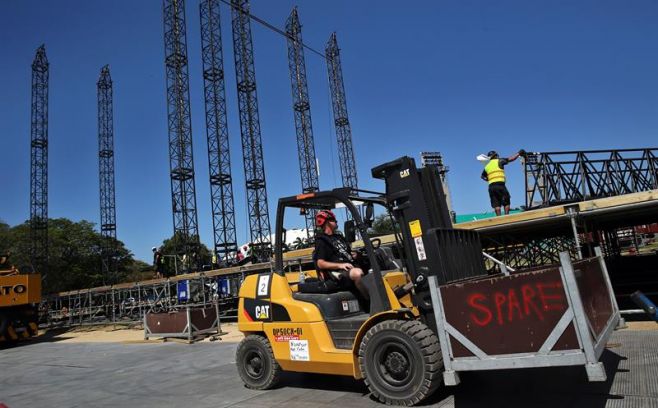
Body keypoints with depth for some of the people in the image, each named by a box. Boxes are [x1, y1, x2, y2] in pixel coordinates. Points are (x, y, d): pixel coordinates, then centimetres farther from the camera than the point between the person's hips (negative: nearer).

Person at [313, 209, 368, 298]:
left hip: (350, 267, 8)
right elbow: (320, 264, -10)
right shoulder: (321, 241, 0)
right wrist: (339, 265, -21)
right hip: (336, 272, -8)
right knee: (358, 273, -37)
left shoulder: (339, 237, 24)